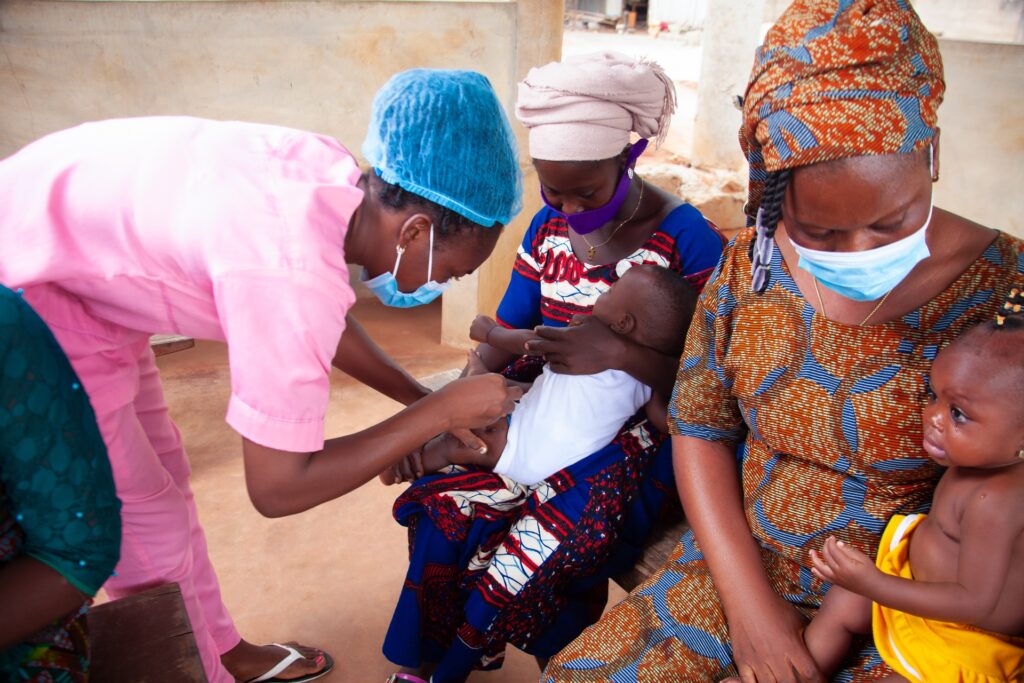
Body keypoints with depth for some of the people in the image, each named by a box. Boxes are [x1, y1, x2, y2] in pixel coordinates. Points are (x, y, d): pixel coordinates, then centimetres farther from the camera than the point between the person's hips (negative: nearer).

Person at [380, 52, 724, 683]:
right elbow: (506, 331, 5)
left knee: (529, 559, -21)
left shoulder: (688, 240, -14)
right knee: (445, 506, -18)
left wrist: (618, 353, -31)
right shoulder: (549, 227, 5)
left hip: (633, 430, -4)